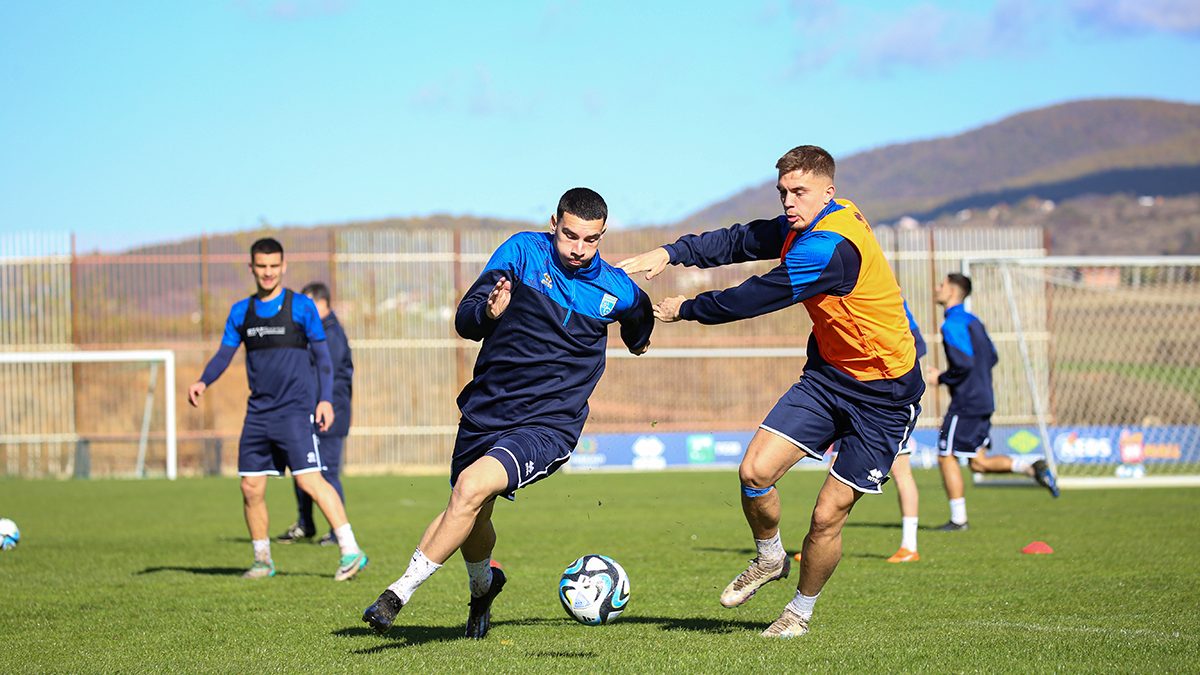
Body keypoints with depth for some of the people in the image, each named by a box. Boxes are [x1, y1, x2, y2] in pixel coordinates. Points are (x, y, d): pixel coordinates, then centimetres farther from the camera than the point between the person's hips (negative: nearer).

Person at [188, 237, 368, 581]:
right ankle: (262, 560, 19)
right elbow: (224, 354, 12)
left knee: (309, 479, -16)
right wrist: (203, 382, -6)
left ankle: (351, 551, -15)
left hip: (295, 408, -5)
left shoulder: (301, 307, 0)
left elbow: (322, 356, 2)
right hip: (259, 410, 5)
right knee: (251, 486, 3)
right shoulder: (241, 311, 12)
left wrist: (325, 399, -8)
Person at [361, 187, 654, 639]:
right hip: (485, 411, 3)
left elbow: (640, 318, 24)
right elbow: (465, 321, -13)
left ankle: (400, 593, -21)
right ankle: (483, 587, 52)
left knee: (472, 485, -28)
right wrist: (488, 312, -29)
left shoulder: (618, 290, -2)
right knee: (470, 518, 18)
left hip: (548, 426, -3)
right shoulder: (522, 251, -6)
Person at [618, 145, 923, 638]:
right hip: (828, 372, 8)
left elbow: (755, 298, -22)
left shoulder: (830, 246, -28)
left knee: (828, 516, -5)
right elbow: (740, 241, 3)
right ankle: (769, 559, 20)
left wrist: (684, 310, -8)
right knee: (755, 471, -8)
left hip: (883, 393, -8)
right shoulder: (805, 225, 1)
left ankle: (801, 610, 19)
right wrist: (671, 254, -14)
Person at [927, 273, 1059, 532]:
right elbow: (992, 358, 20)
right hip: (983, 401, 9)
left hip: (965, 403, -9)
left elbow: (964, 364, -24)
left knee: (946, 456, 0)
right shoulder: (972, 321, 15)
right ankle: (1033, 468, -2)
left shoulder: (953, 325, -14)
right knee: (979, 463, 11)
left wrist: (941, 378, -7)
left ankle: (958, 519, 1)